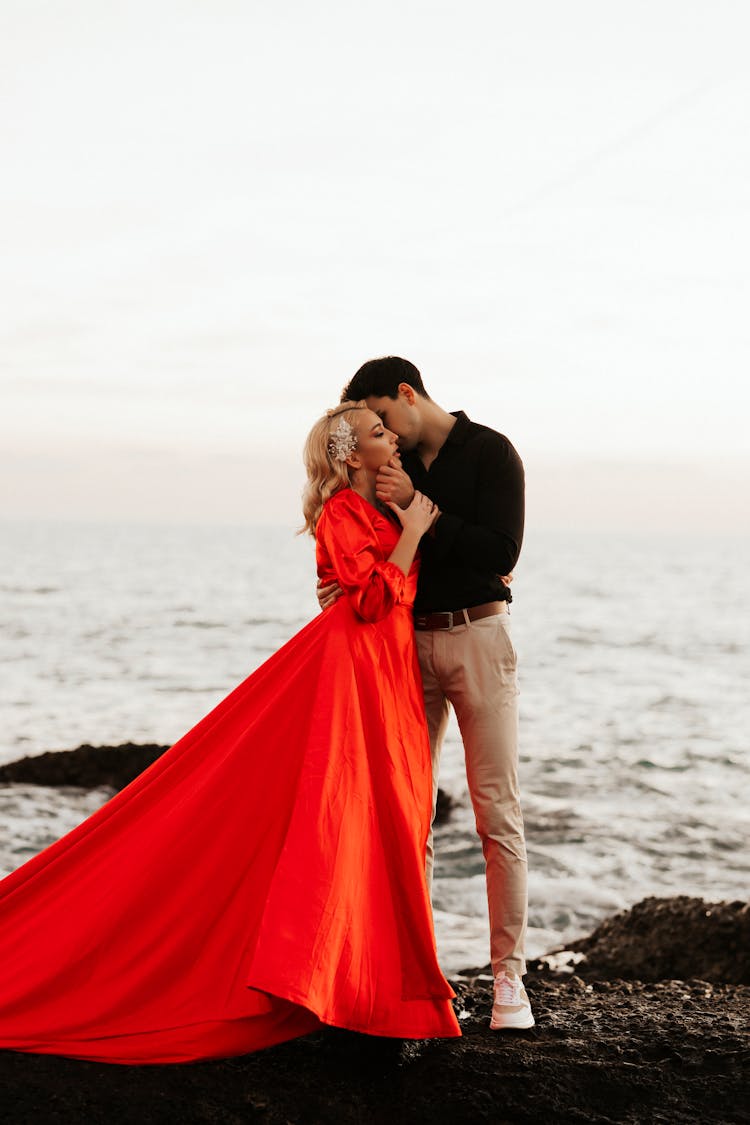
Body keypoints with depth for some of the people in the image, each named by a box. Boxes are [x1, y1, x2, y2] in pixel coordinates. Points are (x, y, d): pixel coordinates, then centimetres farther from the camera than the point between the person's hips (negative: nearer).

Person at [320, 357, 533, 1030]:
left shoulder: (491, 452, -2)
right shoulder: (395, 467, 13)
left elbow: (500, 552, -12)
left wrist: (420, 510, -15)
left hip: (478, 636, -5)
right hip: (410, 642, 5)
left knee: (497, 812, -6)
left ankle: (510, 974, -2)